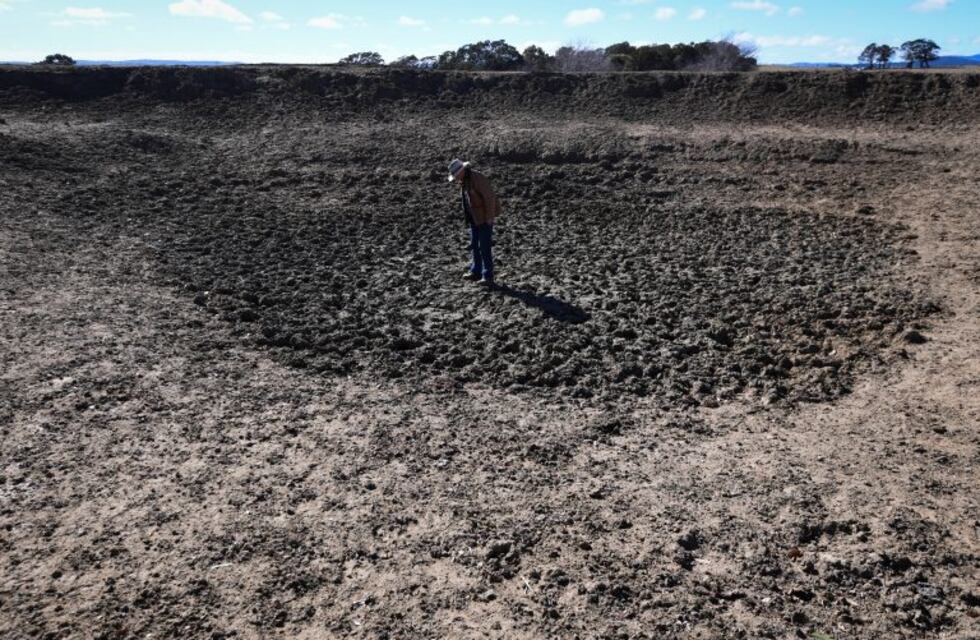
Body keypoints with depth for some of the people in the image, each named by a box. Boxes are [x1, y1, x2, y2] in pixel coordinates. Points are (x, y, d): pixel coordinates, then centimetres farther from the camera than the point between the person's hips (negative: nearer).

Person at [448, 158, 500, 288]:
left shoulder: (477, 178, -21)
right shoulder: (463, 180, 7)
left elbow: (490, 197, -22)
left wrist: (489, 218, -20)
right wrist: (467, 216, 12)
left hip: (484, 217, -9)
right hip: (474, 218, 9)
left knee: (485, 247, -7)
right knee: (474, 245, 14)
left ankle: (488, 277, -2)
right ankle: (476, 272, 25)